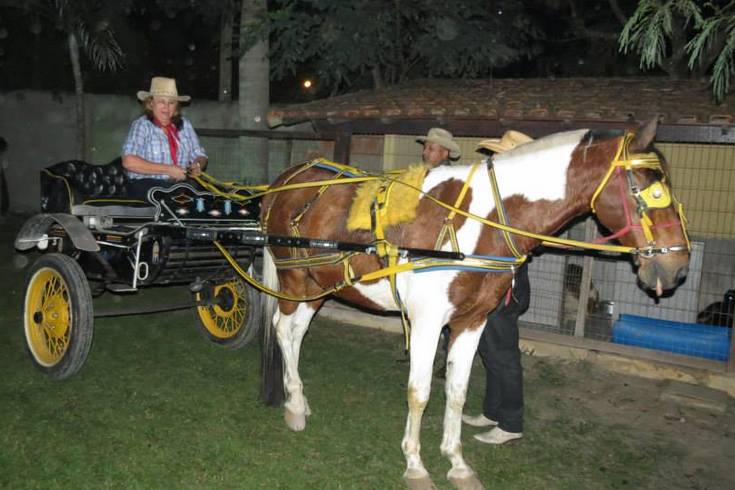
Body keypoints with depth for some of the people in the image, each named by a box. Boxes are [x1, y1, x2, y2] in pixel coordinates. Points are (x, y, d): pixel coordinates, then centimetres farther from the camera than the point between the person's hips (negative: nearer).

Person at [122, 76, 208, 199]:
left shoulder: (184, 124, 14)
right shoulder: (141, 125, -2)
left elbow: (200, 155, 19)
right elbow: (128, 161, -14)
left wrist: (197, 165, -6)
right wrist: (167, 170, -16)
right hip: (145, 185, -5)